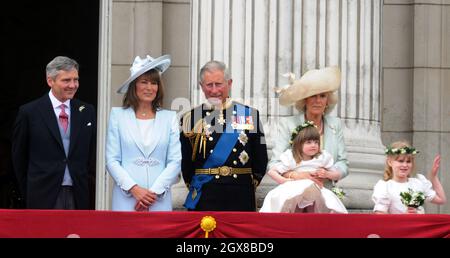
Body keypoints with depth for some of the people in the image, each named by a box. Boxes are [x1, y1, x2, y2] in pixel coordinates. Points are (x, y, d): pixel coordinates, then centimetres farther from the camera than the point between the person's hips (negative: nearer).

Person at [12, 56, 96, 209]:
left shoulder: (87, 112, 8)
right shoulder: (30, 112, -1)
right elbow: (19, 157, 6)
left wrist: (85, 185, 8)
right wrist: (29, 192, 8)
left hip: (78, 196, 3)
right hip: (44, 197, -3)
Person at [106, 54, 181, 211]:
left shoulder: (169, 118, 9)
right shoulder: (118, 115, 6)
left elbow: (175, 161, 4)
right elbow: (112, 160, 2)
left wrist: (154, 191, -7)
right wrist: (134, 188, -10)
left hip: (160, 201, 1)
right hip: (126, 198, -1)